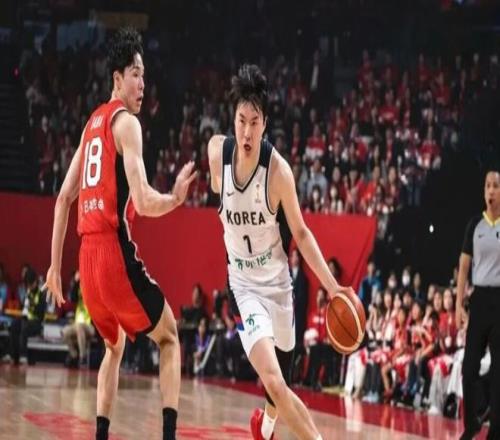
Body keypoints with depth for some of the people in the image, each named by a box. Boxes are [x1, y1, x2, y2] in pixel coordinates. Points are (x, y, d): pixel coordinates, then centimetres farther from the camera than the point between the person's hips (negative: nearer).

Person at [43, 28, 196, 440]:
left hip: (88, 254, 7)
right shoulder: (126, 122, -5)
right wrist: (177, 197, 2)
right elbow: (144, 203, -17)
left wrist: (55, 265, 23)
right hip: (115, 250, -7)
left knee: (115, 346, 25)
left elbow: (64, 198, 20)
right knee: (169, 337, 6)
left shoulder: (93, 123, 20)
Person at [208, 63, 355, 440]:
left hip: (278, 282, 0)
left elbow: (300, 233, -9)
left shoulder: (279, 170, -19)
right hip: (244, 284, 0)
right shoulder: (218, 151, -14)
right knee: (273, 380, -21)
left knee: (280, 383, 16)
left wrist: (332, 286, -15)